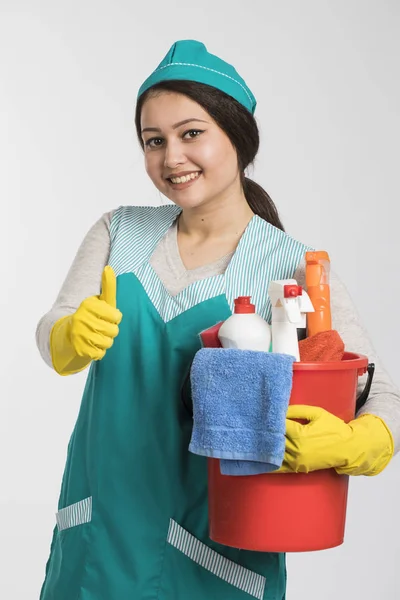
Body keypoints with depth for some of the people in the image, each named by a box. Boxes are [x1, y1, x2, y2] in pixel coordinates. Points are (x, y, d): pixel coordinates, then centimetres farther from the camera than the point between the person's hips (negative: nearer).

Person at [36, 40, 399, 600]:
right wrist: (73, 338, -26)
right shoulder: (120, 232, 2)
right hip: (99, 518, 3)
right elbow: (50, 334, -3)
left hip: (214, 533, -3)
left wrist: (351, 444, -34)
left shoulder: (293, 268, -10)